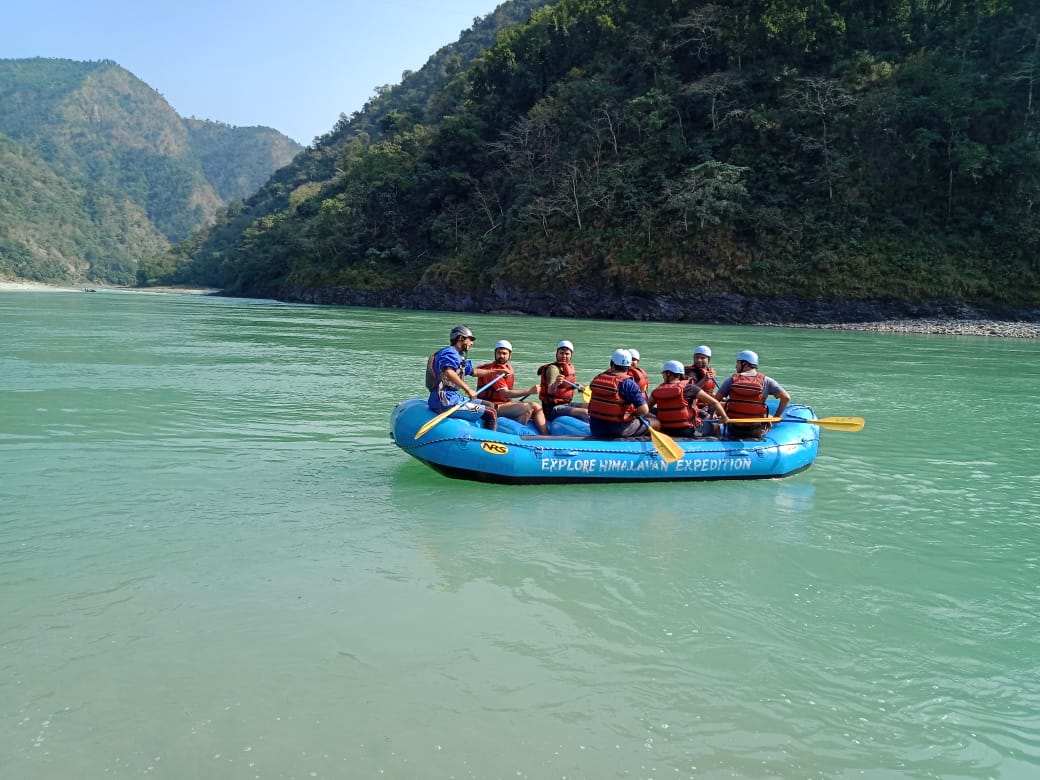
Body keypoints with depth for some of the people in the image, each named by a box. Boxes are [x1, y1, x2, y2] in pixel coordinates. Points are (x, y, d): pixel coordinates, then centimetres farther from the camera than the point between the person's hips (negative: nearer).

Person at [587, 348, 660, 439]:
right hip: (618, 429, -7)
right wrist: (633, 413, 2)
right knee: (656, 424, 8)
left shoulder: (598, 378, 2)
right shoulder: (627, 383, -17)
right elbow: (644, 410, -21)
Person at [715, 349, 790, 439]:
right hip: (756, 431, 0)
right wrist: (777, 417, 4)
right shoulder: (765, 380, -3)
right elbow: (786, 397, -7)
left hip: (733, 430, 0)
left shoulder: (731, 380, -1)